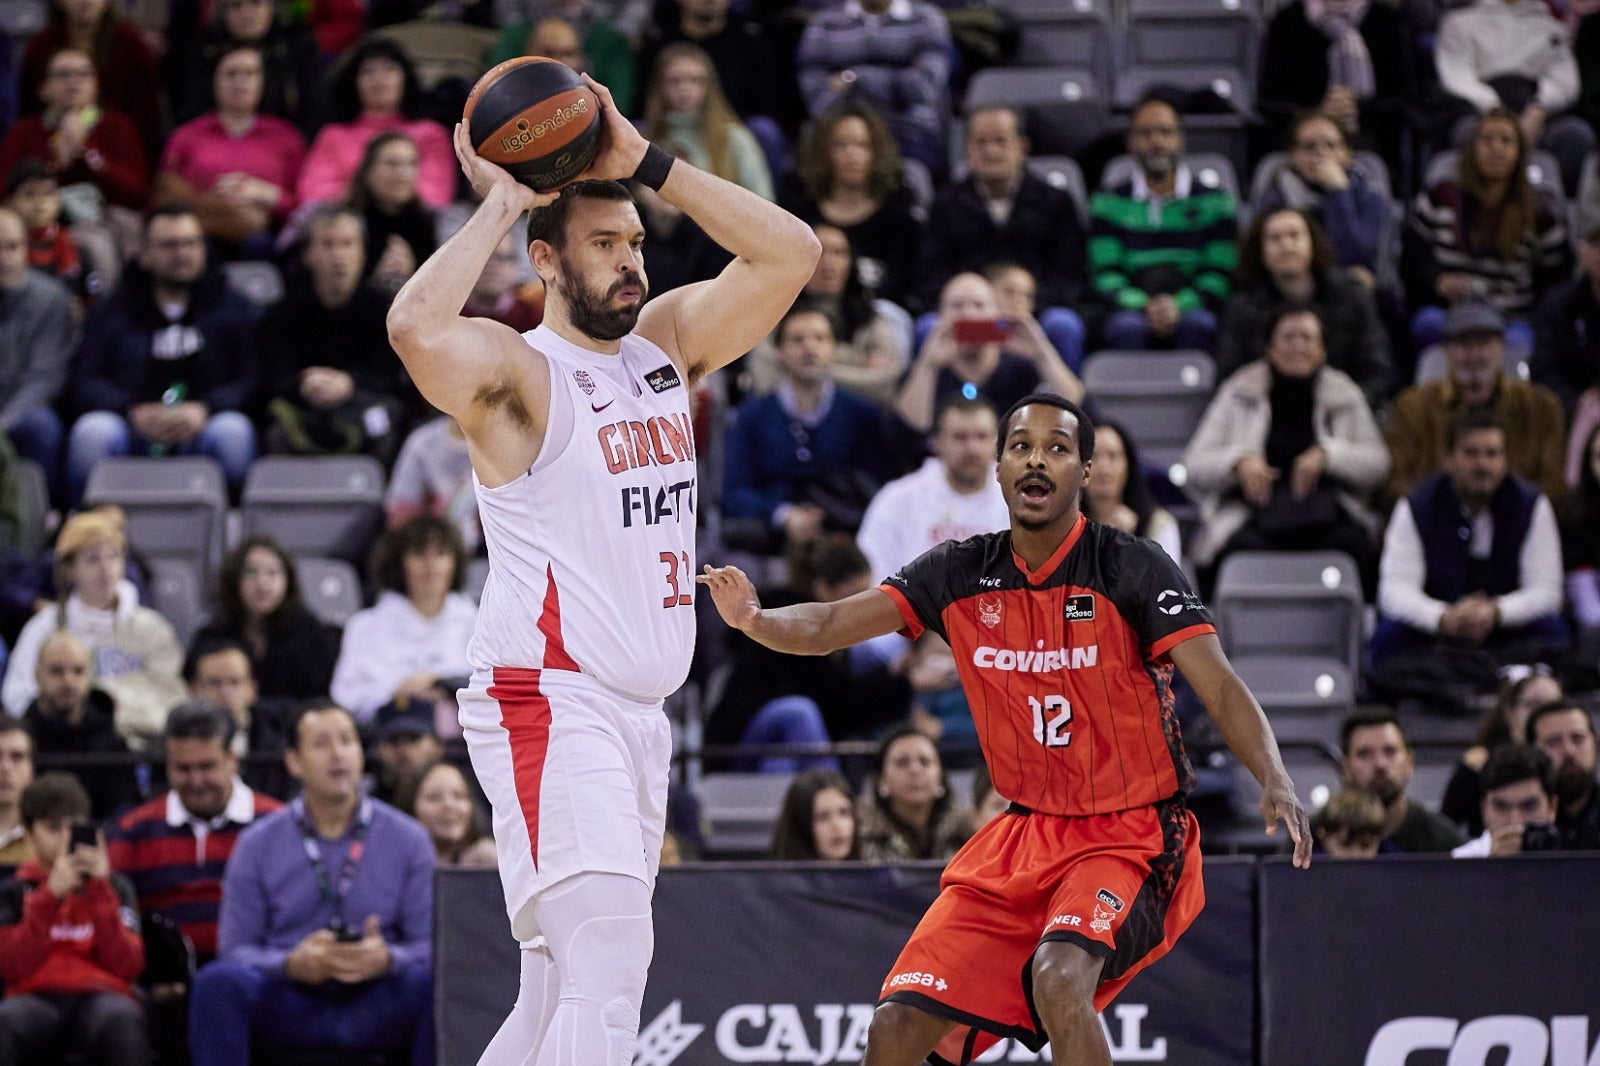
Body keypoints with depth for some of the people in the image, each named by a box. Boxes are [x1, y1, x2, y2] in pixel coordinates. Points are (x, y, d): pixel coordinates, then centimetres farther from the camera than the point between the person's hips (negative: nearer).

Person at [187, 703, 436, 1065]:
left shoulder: (408, 840, 8)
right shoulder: (257, 844, 8)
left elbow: (430, 946, 4)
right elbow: (235, 950, 3)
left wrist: (388, 960, -19)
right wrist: (291, 964, -18)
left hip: (377, 1008, 0)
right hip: (289, 1001, 0)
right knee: (218, 982, -30)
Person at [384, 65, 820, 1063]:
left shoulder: (667, 342, 14)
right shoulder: (516, 370, -8)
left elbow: (792, 253, 7)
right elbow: (416, 328, -30)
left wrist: (647, 163, 1)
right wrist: (499, 206, -16)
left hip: (639, 714, 8)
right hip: (548, 706, -8)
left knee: (563, 985, 11)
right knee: (612, 953, -23)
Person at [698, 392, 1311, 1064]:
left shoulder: (1133, 569, -12)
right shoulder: (960, 575, 1)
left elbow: (1220, 686, -19)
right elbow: (828, 626, 0)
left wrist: (1274, 782, -37)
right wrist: (754, 619, -23)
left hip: (1131, 836, -5)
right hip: (1023, 835, 5)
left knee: (1059, 981, -34)